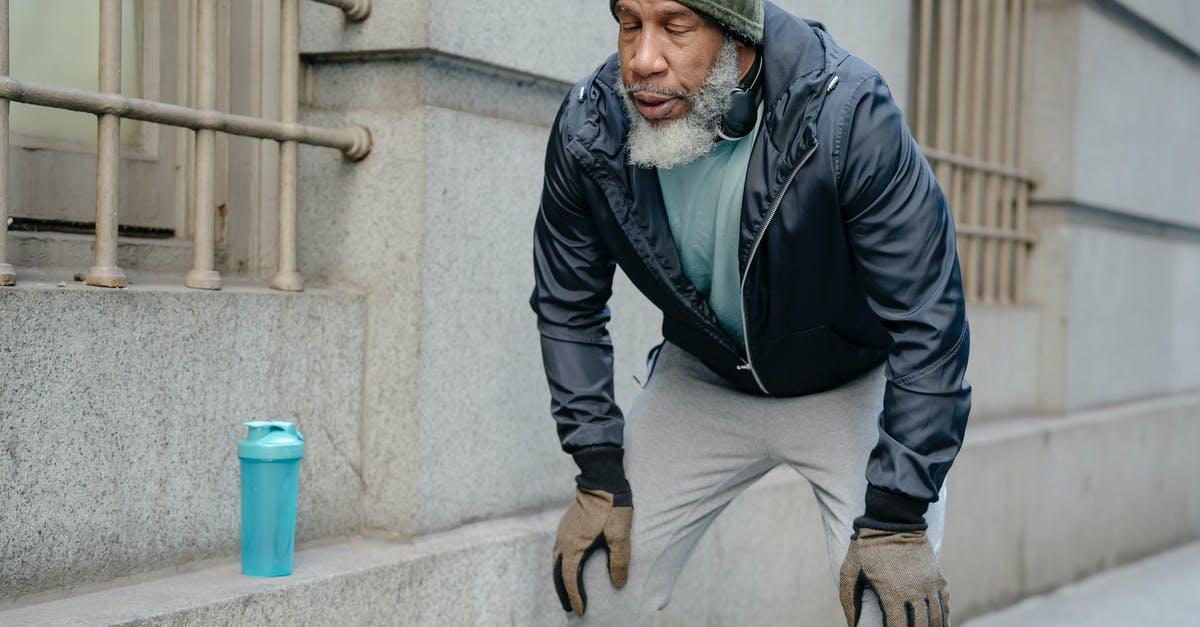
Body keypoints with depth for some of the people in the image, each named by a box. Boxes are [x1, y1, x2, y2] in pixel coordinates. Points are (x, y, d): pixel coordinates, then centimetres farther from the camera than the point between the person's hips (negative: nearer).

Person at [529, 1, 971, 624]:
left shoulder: (848, 117, -32)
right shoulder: (588, 129, -19)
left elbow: (928, 326, -26)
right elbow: (568, 307, -3)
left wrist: (897, 520, -25)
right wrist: (599, 476, -7)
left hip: (854, 385, -3)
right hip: (702, 380, 3)